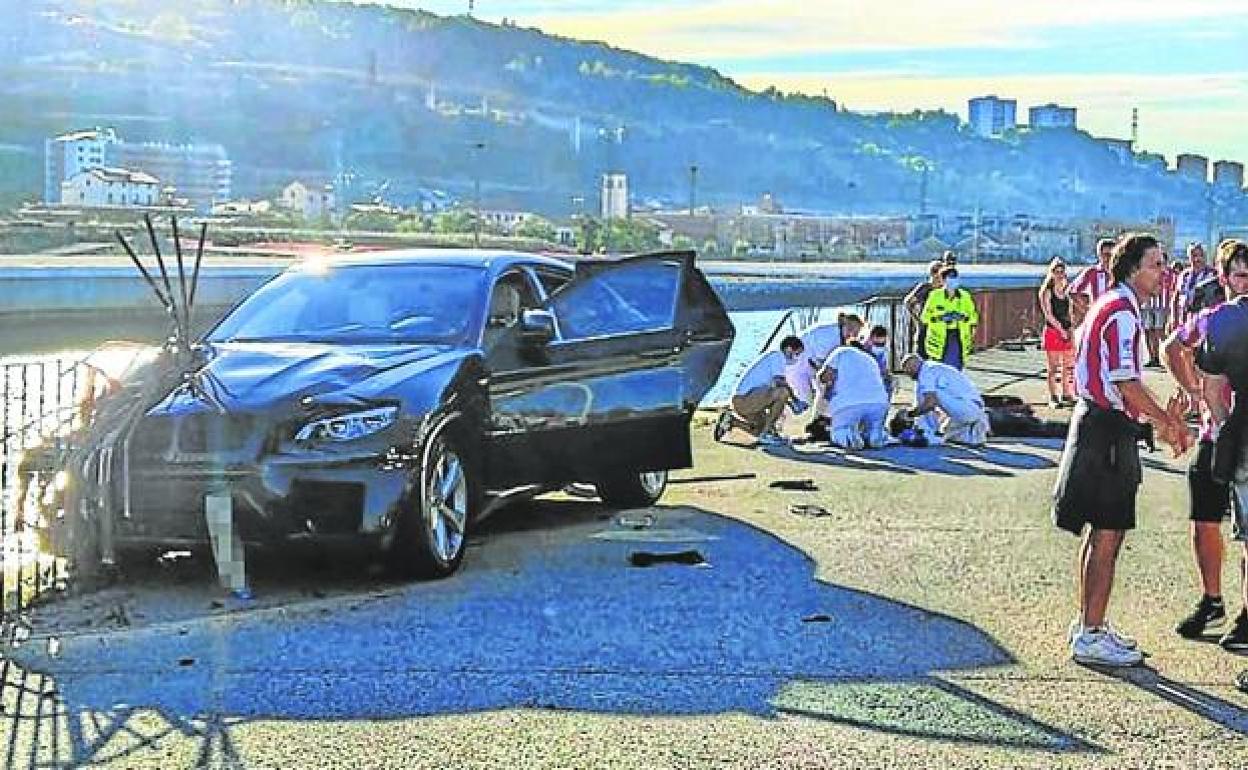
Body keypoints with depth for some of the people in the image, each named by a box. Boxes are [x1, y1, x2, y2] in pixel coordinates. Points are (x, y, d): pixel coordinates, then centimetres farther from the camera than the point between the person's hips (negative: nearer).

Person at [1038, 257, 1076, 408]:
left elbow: (1069, 315, 16)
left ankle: (1066, 395, 12)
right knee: (1054, 367, -3)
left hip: (1067, 332, 5)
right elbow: (1048, 314, -9)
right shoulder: (1047, 292, -2)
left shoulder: (1066, 292, 14)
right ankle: (1054, 397, 0)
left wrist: (1072, 333, 7)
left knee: (1068, 366, 5)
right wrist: (1061, 329, -16)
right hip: (1052, 331, -5)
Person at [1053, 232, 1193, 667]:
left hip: (1097, 419, 11)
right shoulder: (1122, 313, -16)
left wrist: (1159, 418, 18)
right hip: (1109, 431, -11)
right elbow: (1126, 383, -22)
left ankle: (1088, 624, 26)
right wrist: (1166, 422, -11)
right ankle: (1091, 637, -1)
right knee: (1108, 536, -5)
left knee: (1097, 533, 17)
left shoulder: (1108, 307, 17)